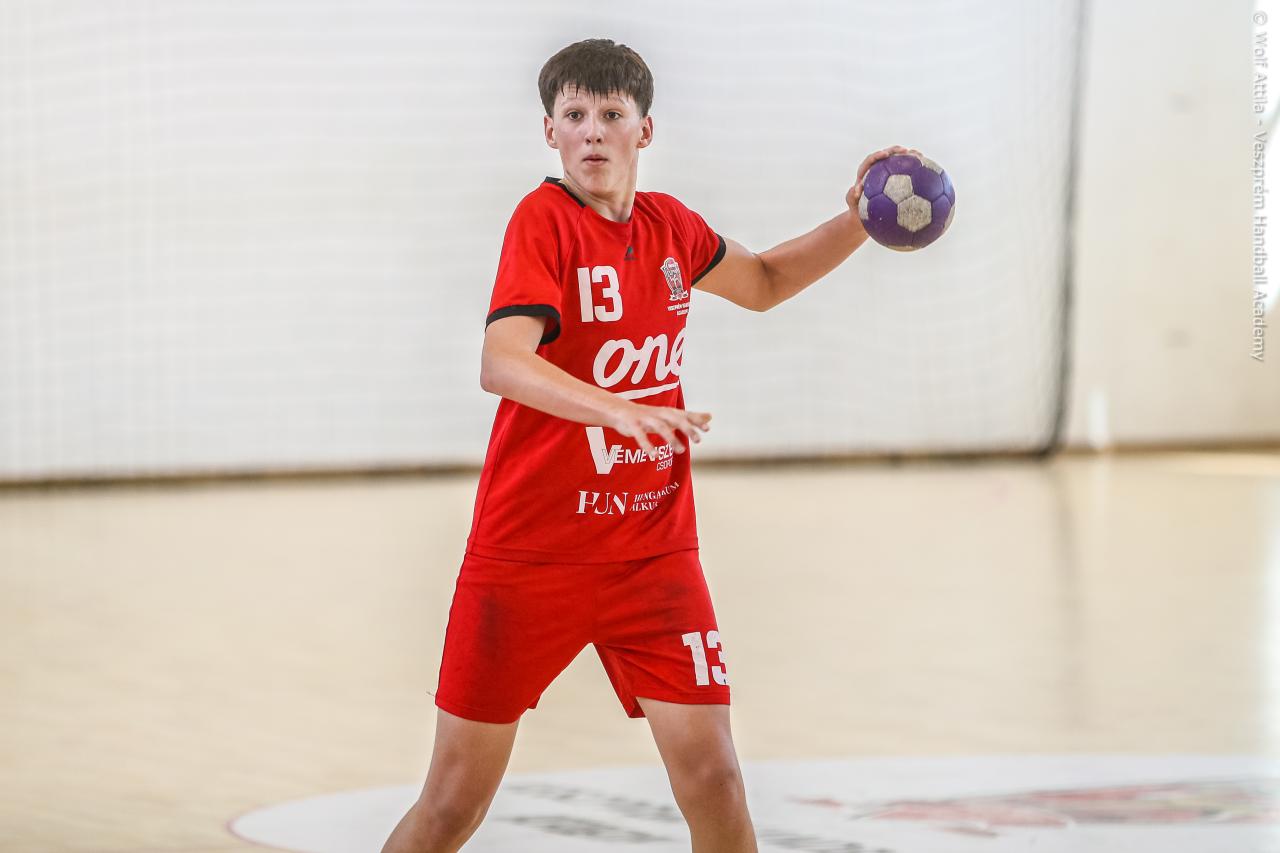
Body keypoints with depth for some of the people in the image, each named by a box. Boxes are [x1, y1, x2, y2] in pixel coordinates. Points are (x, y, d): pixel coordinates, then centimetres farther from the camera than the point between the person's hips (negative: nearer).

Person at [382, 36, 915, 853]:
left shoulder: (670, 226, 5)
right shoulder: (543, 220, -13)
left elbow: (764, 281, 27)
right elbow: (501, 363, -29)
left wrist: (857, 223, 12)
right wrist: (617, 409, -45)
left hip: (653, 554, 4)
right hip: (527, 557, -4)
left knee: (712, 775, -7)